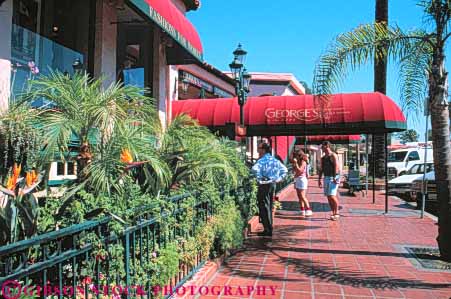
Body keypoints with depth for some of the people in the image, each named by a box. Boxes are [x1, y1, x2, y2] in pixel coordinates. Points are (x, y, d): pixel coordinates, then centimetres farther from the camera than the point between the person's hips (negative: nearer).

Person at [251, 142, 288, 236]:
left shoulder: (262, 160, -13)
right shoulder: (275, 160, 11)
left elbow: (255, 169, -32)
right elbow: (284, 170, 17)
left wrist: (259, 178, -19)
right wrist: (279, 178, 11)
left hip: (264, 185, -8)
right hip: (273, 184, 8)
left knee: (264, 207, -2)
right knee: (269, 207, 17)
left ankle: (267, 230, -1)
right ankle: (270, 228, 24)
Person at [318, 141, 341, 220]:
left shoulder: (333, 156, -8)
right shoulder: (323, 158, 15)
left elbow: (336, 167, -17)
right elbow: (321, 169, 19)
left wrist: (334, 178, -25)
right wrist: (319, 179, 15)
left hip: (333, 178, -8)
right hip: (326, 178, 8)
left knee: (332, 196, -13)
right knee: (328, 196, 7)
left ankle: (336, 213, -2)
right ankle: (334, 213, 15)